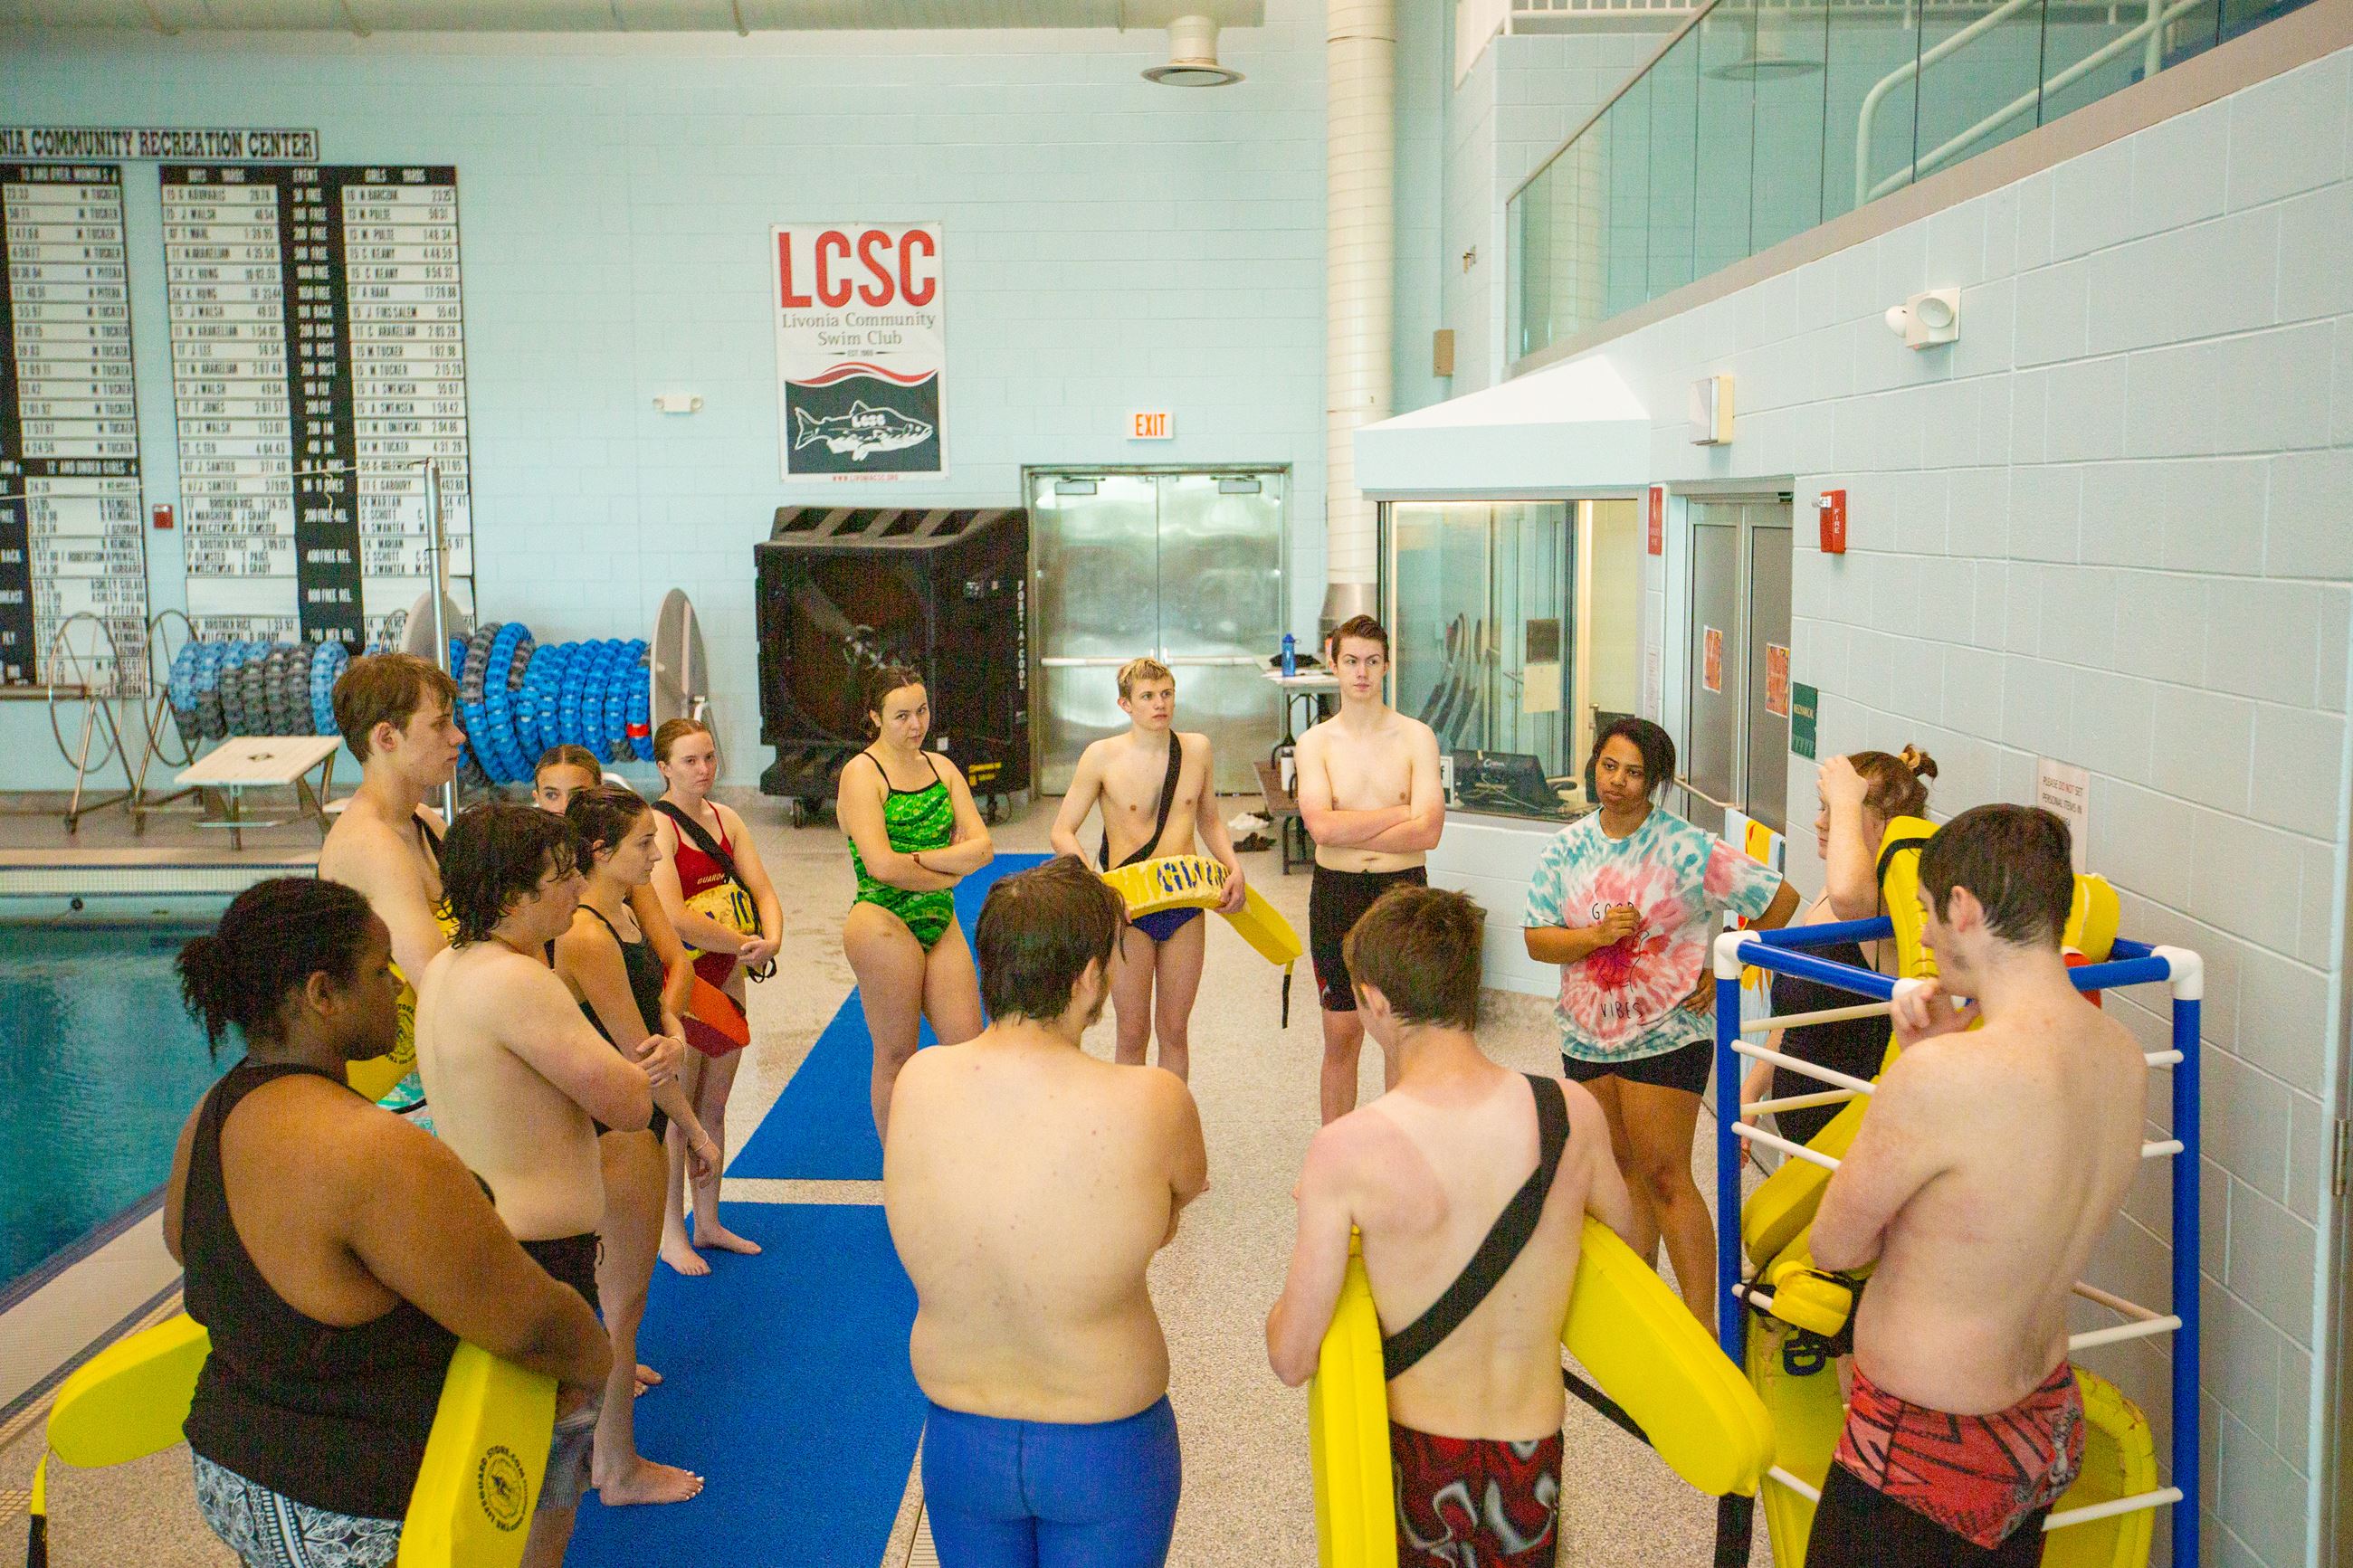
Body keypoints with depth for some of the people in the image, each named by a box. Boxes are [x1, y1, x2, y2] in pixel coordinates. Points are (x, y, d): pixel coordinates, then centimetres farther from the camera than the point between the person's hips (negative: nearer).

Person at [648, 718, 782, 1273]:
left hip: (728, 974, 7)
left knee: (713, 1107, 15)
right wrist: (743, 944, -17)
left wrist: (771, 940, -16)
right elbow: (674, 918, -25)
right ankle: (672, 1235, 15)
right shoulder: (657, 824, -16)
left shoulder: (725, 818, 6)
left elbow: (762, 890, 4)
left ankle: (708, 1223, 28)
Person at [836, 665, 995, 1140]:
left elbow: (982, 847, 1)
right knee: (896, 1058, 4)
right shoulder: (862, 773, -8)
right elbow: (881, 865, -19)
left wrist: (920, 858, -14)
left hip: (940, 922, 6)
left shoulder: (941, 767, 10)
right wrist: (949, 870, -7)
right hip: (884, 923, -6)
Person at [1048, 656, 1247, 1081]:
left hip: (1186, 905, 3)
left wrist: (1234, 867, 1)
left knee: (1174, 1030, 11)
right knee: (1133, 1032, 3)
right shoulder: (1102, 756, -8)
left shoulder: (1197, 749, 3)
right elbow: (1062, 832, -5)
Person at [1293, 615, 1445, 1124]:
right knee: (1341, 1036, 8)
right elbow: (1320, 825, -15)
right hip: (1336, 893, 0)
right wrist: (1400, 813, -13)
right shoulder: (1315, 742, 1)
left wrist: (1347, 830, -12)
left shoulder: (1416, 737, -1)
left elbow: (1428, 832, -13)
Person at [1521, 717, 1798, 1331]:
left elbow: (1780, 899, -6)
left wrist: (1726, 970, -5)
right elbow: (1536, 940, 0)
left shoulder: (1688, 849, -11)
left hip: (1667, 1034, -5)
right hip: (1588, 1033, 5)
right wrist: (1597, 935, -18)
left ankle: (1701, 1327, 2)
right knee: (1622, 1171, 15)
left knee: (1664, 1178, -6)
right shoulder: (1565, 848, 2)